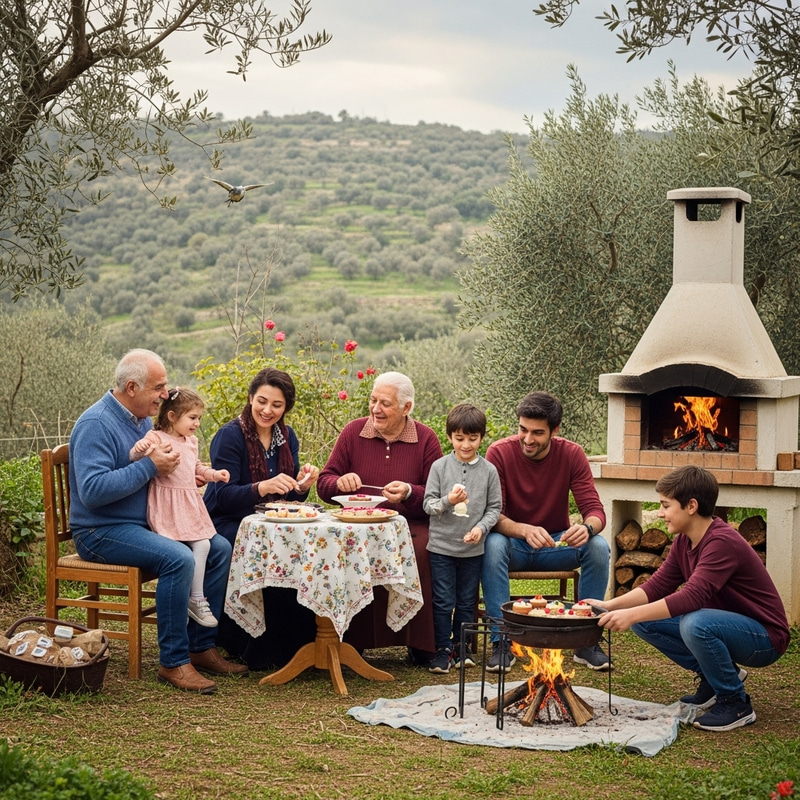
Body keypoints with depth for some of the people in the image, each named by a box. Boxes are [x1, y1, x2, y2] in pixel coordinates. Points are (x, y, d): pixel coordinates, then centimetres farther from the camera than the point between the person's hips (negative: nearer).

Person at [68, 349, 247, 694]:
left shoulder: (144, 419, 12)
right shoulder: (96, 425, -18)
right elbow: (92, 491, -29)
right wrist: (150, 466, -25)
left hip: (144, 524, 9)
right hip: (102, 532, -9)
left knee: (219, 548, -2)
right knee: (178, 558, -30)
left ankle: (201, 646, 3)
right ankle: (173, 662, -21)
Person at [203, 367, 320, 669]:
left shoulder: (286, 437, 9)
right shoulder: (230, 435, -11)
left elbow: (291, 497, 9)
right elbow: (224, 496, -18)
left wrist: (302, 484, -15)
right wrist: (263, 487, -35)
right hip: (228, 524, -6)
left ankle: (299, 642, -11)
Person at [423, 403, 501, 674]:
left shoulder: (489, 471, -1)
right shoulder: (440, 466, -3)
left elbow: (495, 507, 3)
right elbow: (428, 504, -3)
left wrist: (482, 528, -14)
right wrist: (448, 501, -21)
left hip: (473, 549, 1)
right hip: (442, 546, -1)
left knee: (467, 601, 12)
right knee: (443, 602, 2)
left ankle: (461, 645, 26)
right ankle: (443, 649, 12)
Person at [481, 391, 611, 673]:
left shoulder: (572, 455, -8)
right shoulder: (499, 453, -14)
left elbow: (595, 510, -13)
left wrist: (586, 527, -39)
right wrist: (525, 530, -41)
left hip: (557, 545, 2)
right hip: (514, 545, -2)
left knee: (599, 548, -26)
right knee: (492, 545, -35)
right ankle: (502, 642, -27)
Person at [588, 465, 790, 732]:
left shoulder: (722, 542, -27)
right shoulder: (684, 541, 2)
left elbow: (692, 597, -36)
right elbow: (657, 585, 1)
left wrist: (631, 614, -39)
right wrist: (610, 605, -14)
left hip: (765, 637, -9)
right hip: (725, 625, 9)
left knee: (695, 624, -37)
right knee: (644, 621, -3)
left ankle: (736, 703, -14)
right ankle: (719, 675, 8)